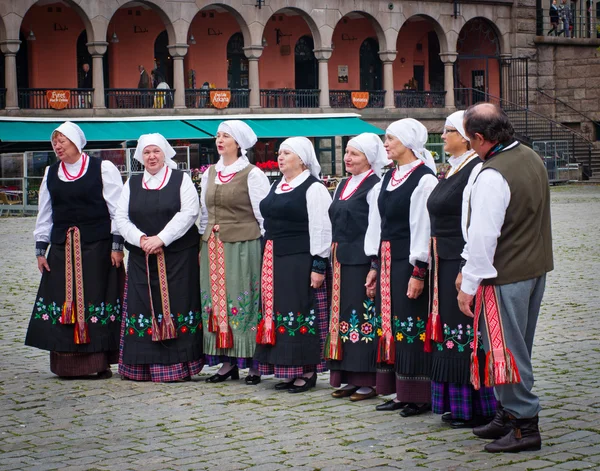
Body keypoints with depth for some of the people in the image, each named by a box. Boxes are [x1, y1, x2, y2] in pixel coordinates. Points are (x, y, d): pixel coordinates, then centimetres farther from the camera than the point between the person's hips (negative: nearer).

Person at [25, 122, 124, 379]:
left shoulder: (102, 169, -1)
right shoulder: (51, 174, 13)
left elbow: (117, 210, -2)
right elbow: (44, 213, 17)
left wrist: (116, 244, -8)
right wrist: (40, 249, 12)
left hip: (97, 247, -4)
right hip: (62, 249, 4)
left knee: (97, 303, -4)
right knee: (62, 304, 0)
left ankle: (101, 363, 1)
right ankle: (67, 364, 5)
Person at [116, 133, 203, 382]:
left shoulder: (181, 180, 3)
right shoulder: (132, 184, 13)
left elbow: (189, 213, -9)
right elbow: (121, 218, 7)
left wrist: (161, 239, -17)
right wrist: (140, 239, -12)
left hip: (178, 257, -3)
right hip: (142, 259, 3)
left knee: (176, 306, -5)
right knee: (143, 307, 0)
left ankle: (177, 366, -3)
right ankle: (143, 367, 4)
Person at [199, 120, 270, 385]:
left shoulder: (252, 174, -6)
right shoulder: (210, 174, 14)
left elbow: (265, 214, -6)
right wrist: (205, 242, 17)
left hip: (243, 246, -6)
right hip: (213, 248, 6)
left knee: (245, 303, -4)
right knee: (216, 301, 6)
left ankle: (253, 363, 2)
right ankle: (228, 362, 12)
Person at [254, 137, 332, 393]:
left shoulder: (313, 189, -9)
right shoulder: (276, 186, 16)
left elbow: (322, 229, -13)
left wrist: (318, 266, -17)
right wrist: (267, 260, 19)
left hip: (301, 261, -8)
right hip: (275, 261, 8)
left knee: (301, 314, -5)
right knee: (279, 313, 9)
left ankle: (307, 370, 3)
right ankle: (289, 370, 16)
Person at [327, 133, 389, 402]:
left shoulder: (374, 186, -9)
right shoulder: (343, 185, 17)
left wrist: (375, 270, -18)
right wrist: (333, 261, 17)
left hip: (362, 263, -8)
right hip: (342, 263, 9)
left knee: (363, 319, -5)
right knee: (343, 317, 9)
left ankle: (367, 382, 1)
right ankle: (350, 379, 16)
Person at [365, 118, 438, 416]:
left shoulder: (424, 179, -12)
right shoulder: (388, 179, 14)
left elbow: (424, 227, -16)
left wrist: (419, 272, -18)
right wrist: (376, 265, 15)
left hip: (410, 262, -9)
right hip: (388, 262, 9)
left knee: (413, 324, -5)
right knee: (390, 322, 10)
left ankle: (419, 395, 2)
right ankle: (400, 392, 18)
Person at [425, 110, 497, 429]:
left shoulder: (476, 171, -14)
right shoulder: (452, 170, 15)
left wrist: (466, 269, -22)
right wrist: (433, 265, 19)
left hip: (463, 262, -10)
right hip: (444, 264, 10)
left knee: (468, 332, -4)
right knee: (449, 329, 12)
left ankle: (476, 408, 3)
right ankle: (455, 403, 20)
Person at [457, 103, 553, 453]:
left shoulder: (492, 176, -22)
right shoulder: (533, 159, 7)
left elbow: (483, 236, -22)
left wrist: (468, 285, -15)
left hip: (506, 276, -9)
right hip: (537, 266, 9)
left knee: (506, 350, -1)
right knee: (517, 347, 17)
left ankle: (525, 426, 2)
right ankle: (509, 414, 27)